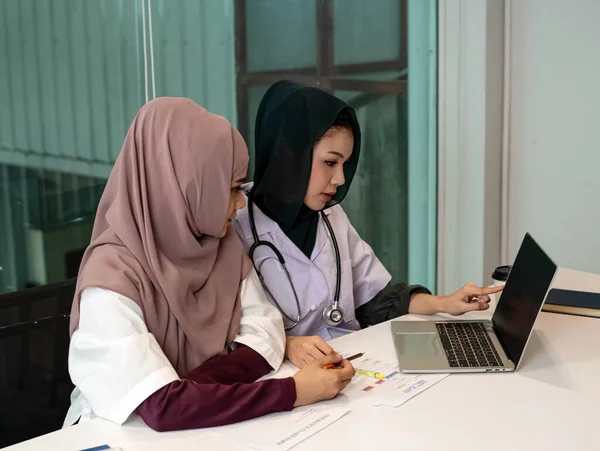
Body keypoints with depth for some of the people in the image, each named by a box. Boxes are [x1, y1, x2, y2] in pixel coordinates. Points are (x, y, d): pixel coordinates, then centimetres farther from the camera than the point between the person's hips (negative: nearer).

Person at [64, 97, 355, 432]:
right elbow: (164, 407, -28)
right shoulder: (111, 280, -23)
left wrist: (194, 389, -21)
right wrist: (293, 392, -27)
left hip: (206, 422, 5)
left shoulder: (222, 244, -4)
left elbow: (266, 332, -7)